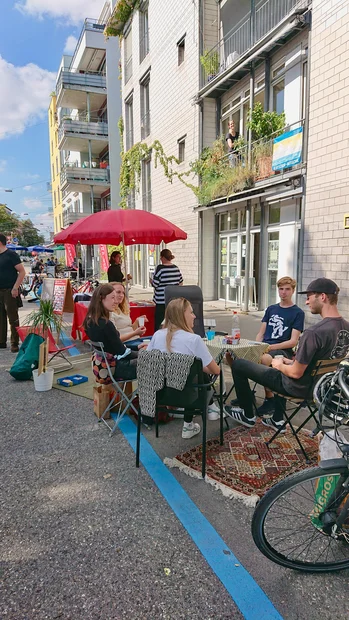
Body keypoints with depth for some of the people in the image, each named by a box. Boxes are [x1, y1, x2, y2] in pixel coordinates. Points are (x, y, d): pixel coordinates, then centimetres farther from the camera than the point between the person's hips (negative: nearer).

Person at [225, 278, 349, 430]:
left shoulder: (314, 332, -32)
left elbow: (296, 373, -25)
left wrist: (279, 365, -4)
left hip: (299, 387, -8)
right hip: (319, 383, 8)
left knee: (237, 364, 3)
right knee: (279, 358, 38)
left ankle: (248, 415, 21)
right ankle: (277, 420, 36)